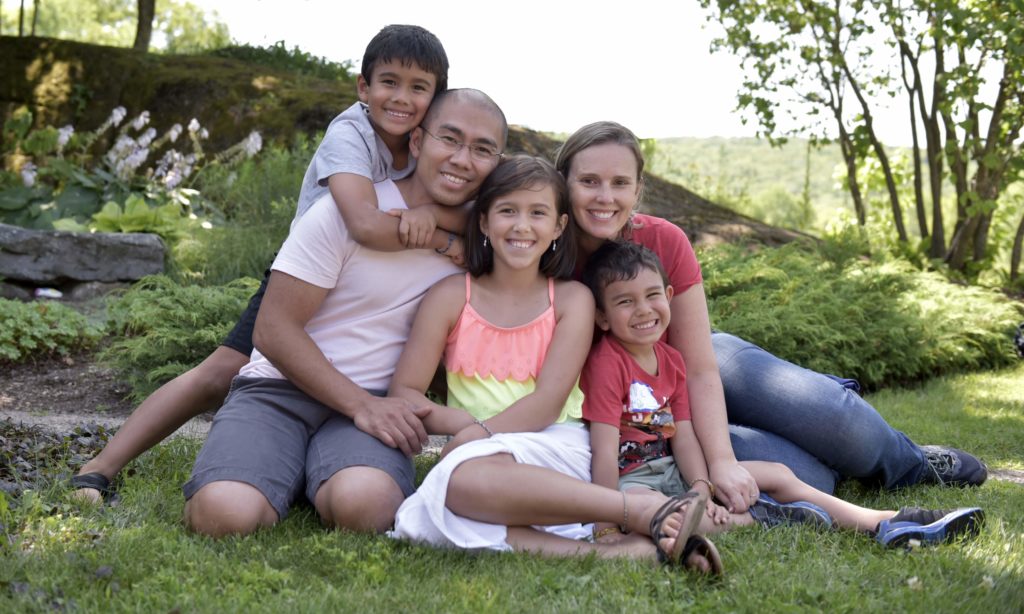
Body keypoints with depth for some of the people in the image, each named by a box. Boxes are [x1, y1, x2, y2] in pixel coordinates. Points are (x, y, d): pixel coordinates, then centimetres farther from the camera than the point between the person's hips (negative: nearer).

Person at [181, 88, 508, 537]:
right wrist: (362, 405, -18)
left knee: (364, 503, -35)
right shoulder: (348, 210, -7)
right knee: (224, 514, -30)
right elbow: (273, 331, -9)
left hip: (376, 405, 2)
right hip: (280, 388, -1)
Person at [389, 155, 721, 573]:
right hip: (465, 456, 3)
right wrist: (458, 423, -15)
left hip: (556, 450, -2)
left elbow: (548, 403, -5)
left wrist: (478, 434, -18)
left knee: (465, 475, -37)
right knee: (422, 520, -35)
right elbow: (404, 393, 4)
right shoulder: (451, 297, 9)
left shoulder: (572, 299, 7)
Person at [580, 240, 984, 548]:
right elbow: (605, 449, -24)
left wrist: (702, 488, -17)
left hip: (671, 470, 8)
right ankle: (758, 518, -25)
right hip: (628, 479, -8)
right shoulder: (606, 364, -19)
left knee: (778, 475, 4)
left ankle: (886, 524, 3)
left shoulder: (670, 359, 5)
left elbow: (683, 435, -1)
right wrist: (609, 523, -27)